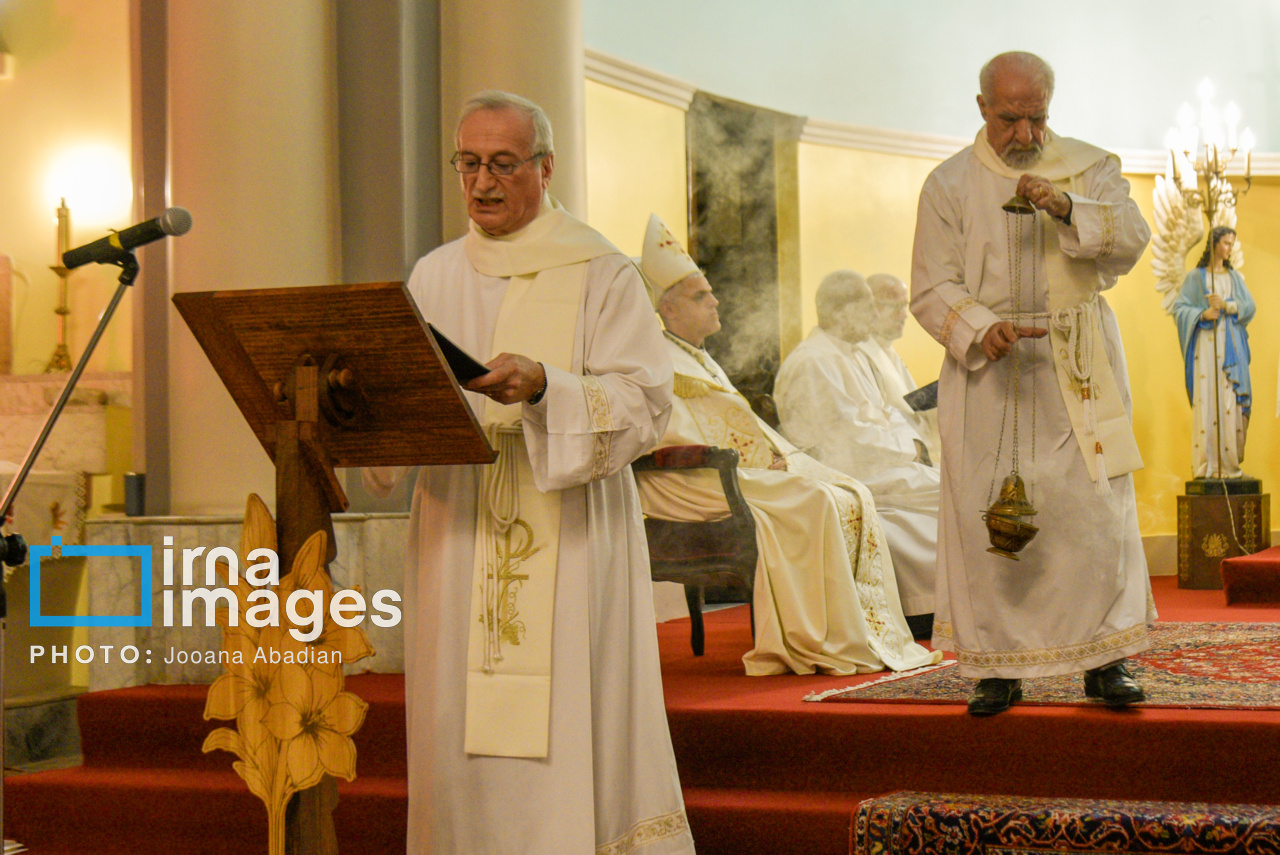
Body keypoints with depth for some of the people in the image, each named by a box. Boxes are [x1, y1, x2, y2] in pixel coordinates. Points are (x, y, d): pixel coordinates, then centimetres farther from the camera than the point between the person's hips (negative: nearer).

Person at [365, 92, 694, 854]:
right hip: (456, 533, 4)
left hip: (568, 541, -4)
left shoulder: (601, 273, 2)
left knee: (566, 739, -7)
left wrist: (544, 387, -23)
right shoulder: (434, 278, 15)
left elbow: (643, 402, -8)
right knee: (460, 733, 2)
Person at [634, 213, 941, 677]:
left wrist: (783, 457, 3)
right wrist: (757, 469, -17)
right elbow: (675, 439, -17)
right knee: (811, 502, -26)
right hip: (702, 483, -10)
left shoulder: (701, 360, 25)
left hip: (752, 471, 10)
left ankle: (877, 635, -10)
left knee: (853, 497, -5)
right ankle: (830, 644, -21)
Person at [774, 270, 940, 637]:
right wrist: (906, 449, -11)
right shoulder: (813, 362, -14)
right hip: (845, 474, -10)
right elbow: (847, 434, -19)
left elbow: (885, 411, 22)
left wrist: (913, 441, 2)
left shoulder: (857, 354, 18)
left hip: (876, 460, 10)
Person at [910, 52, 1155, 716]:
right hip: (988, 368, 0)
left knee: (1095, 507, -4)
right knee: (986, 515, -4)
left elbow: (1132, 240, -6)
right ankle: (999, 667, 3)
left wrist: (1067, 207, -23)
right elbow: (930, 290, -1)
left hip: (1078, 367, 1)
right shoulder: (949, 185, 5)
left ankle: (1105, 659, 4)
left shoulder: (1089, 167, 8)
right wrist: (982, 329, -20)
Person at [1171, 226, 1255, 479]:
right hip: (1205, 344, -3)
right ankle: (1205, 465, -9)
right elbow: (1179, 308, 0)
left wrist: (1226, 305, -12)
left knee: (1230, 401, -3)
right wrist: (1203, 313, -17)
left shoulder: (1235, 277, 16)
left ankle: (1230, 463, 0)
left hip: (1231, 346, 3)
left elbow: (1249, 307, 5)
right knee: (1205, 400, -9)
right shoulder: (1196, 277, 7)